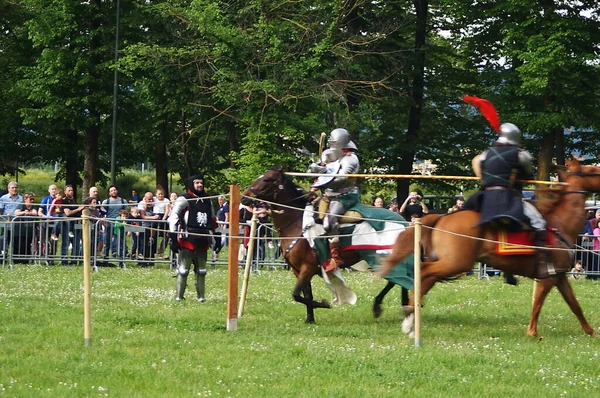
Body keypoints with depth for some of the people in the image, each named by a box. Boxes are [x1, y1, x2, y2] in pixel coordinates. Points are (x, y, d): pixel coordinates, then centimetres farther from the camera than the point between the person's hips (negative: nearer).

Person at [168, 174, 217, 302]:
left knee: (201, 271, 11)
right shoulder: (184, 200, -5)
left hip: (202, 243, 6)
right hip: (187, 242, -6)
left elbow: (211, 220, 28)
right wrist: (173, 236, -14)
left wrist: (211, 235, 24)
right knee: (183, 270, -8)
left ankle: (201, 296, 18)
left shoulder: (207, 201, 16)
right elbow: (173, 217, -9)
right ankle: (178, 297, -5)